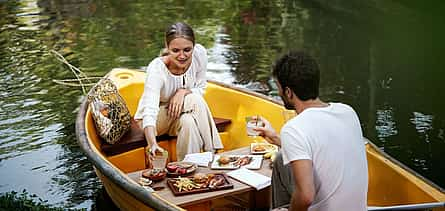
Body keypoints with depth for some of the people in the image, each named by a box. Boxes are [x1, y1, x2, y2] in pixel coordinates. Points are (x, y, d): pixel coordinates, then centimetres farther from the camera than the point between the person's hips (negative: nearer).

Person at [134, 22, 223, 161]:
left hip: (182, 113, 4)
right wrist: (153, 144, -60)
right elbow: (149, 112, -43)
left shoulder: (199, 53, -19)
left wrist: (184, 92, -27)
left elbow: (201, 88, -4)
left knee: (188, 122, -32)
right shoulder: (157, 68, -32)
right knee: (194, 101, -29)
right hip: (156, 119, -4)